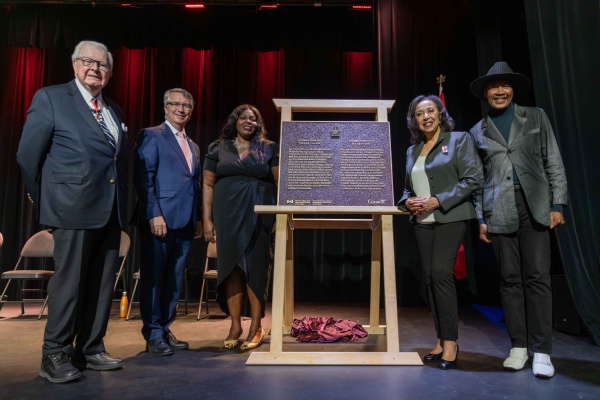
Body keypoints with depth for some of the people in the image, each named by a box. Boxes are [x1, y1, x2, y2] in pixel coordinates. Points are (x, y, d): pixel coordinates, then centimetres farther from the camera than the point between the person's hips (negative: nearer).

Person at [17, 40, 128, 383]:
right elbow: (28, 154, -1)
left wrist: (122, 202, 9)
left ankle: (91, 350, 23)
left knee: (102, 285, 10)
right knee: (68, 283, 0)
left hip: (112, 211, 6)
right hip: (74, 208, -6)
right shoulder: (50, 98, 1)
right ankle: (55, 355, 14)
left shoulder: (115, 110, 17)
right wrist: (46, 200, 4)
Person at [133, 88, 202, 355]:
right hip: (159, 219, -6)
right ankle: (153, 335, 11)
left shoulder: (193, 147, 21)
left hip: (184, 223, 7)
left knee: (174, 280, 10)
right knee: (153, 278, 1)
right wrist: (154, 214, -18)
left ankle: (165, 329, 21)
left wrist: (198, 219, 12)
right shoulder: (151, 136, 0)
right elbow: (143, 178, -9)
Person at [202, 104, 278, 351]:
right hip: (228, 214, 1)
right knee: (231, 265, 2)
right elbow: (208, 184, 7)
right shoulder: (218, 148, 10)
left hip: (259, 214, -1)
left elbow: (280, 182, 3)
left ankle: (256, 327, 10)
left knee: (256, 266, 0)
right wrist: (207, 219, 0)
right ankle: (235, 325, 14)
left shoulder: (269, 149, 7)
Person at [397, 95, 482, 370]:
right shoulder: (412, 150, 15)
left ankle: (450, 342, -4)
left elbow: (472, 179, -9)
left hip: (450, 217, -5)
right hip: (422, 221, 6)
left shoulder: (459, 140, 0)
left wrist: (437, 201, -16)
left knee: (441, 272, -16)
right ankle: (440, 341, 16)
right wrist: (408, 201, -3)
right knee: (430, 278, 6)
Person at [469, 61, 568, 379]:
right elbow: (476, 179, 11)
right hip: (499, 211, 1)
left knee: (537, 276, -4)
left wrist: (557, 204, -2)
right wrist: (480, 218, 5)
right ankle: (518, 346, 13)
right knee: (510, 278, 3)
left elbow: (553, 162, 6)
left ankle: (541, 351, 3)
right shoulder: (478, 132, 12)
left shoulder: (535, 117, 11)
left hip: (534, 205, -1)